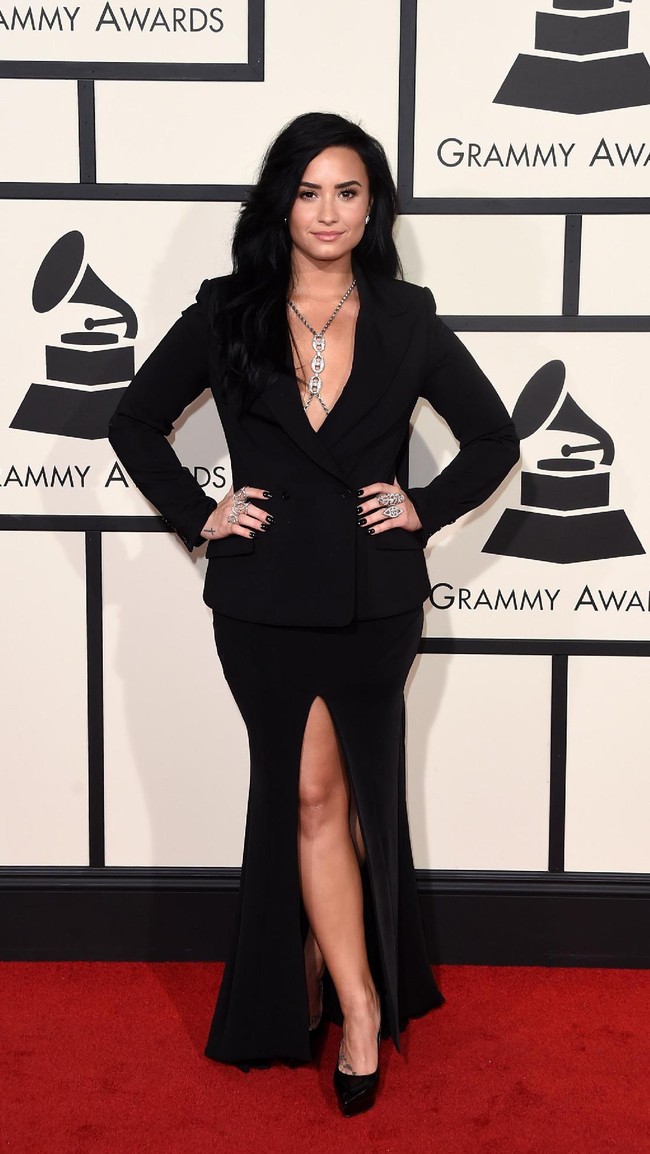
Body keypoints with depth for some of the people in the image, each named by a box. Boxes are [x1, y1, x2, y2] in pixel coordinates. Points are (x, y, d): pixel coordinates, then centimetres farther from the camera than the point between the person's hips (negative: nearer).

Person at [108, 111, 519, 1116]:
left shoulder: (406, 320, 2)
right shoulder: (225, 316, 1)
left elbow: (493, 437, 10)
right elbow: (135, 421, 10)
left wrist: (425, 509, -2)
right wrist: (198, 513, 0)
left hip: (376, 599, 1)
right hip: (267, 599, 0)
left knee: (322, 795, 9)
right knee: (315, 792, 2)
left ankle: (309, 975, 29)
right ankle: (361, 1005, 12)